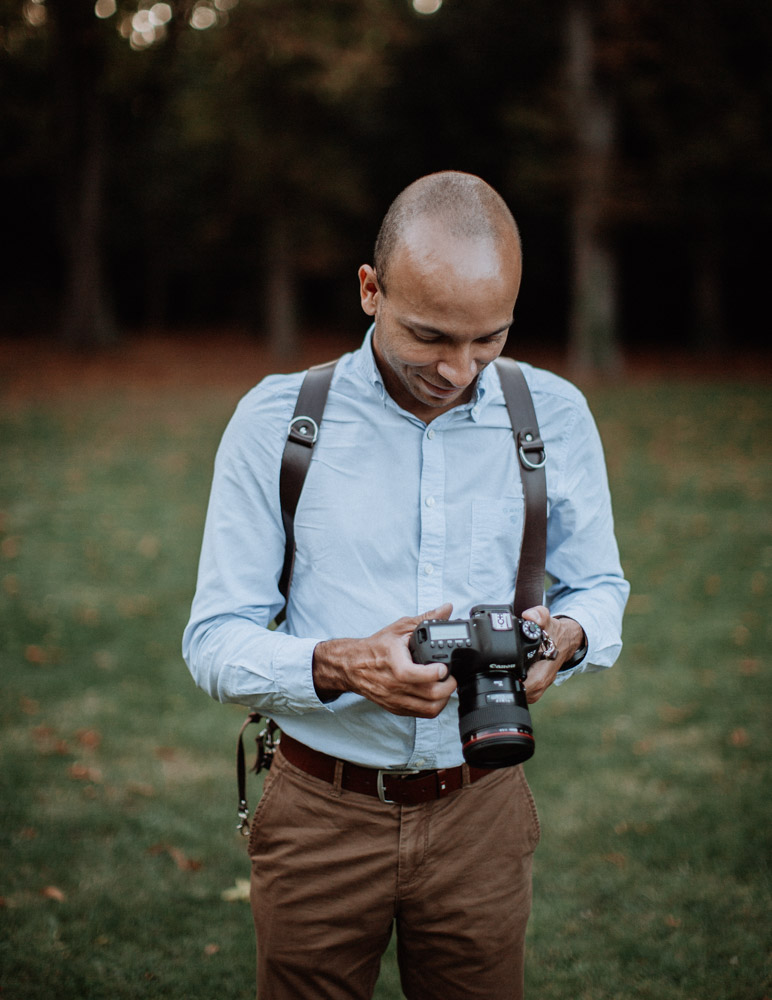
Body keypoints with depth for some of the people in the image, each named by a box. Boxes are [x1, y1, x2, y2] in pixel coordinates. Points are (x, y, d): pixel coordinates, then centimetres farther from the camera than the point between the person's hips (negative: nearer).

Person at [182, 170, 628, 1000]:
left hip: (480, 814, 2)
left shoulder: (555, 417, -2)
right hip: (320, 815, -1)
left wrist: (568, 635, -13)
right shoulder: (276, 420, -8)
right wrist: (338, 666, -27)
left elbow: (598, 583, 11)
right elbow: (213, 641, -8)